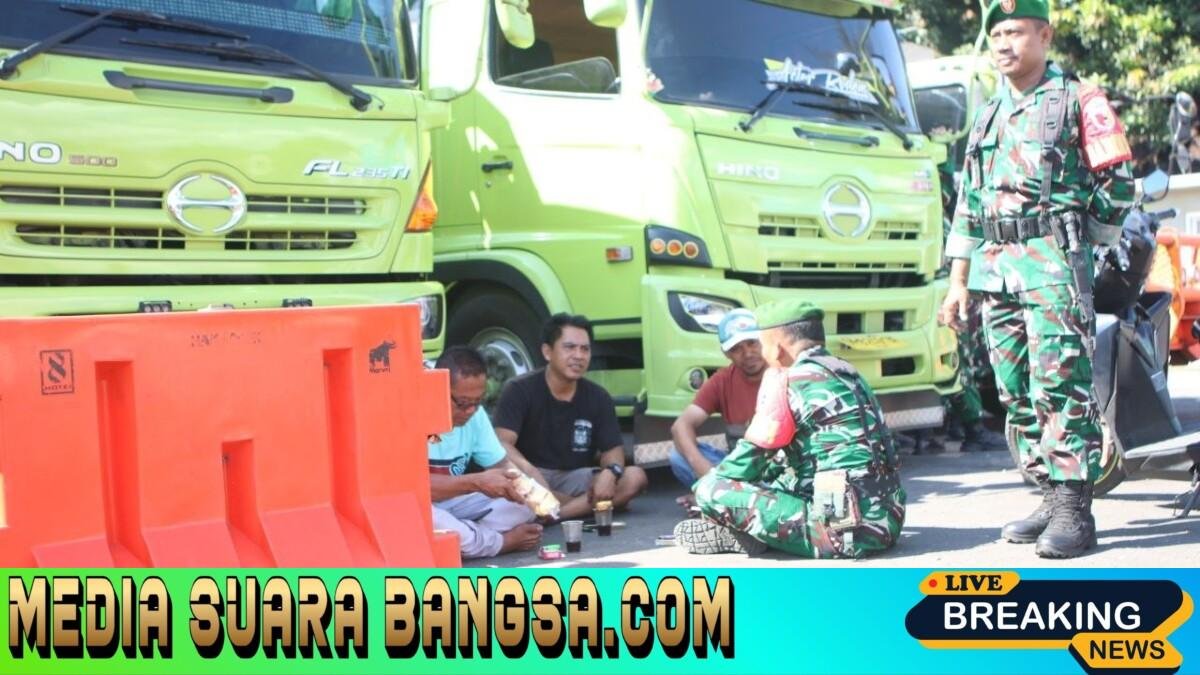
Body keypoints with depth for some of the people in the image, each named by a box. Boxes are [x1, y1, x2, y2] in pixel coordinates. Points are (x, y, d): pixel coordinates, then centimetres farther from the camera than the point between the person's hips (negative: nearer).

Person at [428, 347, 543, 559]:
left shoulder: (475, 413, -3)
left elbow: (501, 464, 6)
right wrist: (476, 482, -34)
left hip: (452, 503, 6)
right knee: (422, 518, -40)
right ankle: (504, 541, -17)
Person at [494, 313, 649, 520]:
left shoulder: (598, 397, 3)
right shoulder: (519, 390, -8)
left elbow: (613, 449, 3)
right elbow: (503, 444, -19)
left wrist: (610, 472, -23)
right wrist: (528, 470, -41)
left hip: (575, 478, 4)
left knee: (635, 478, -20)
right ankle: (589, 506, -19)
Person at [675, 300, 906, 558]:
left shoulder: (789, 382, -9)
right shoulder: (846, 373, 18)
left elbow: (752, 454, -3)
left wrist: (704, 486, 14)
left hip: (845, 530, -9)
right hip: (887, 521, 9)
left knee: (710, 491, -12)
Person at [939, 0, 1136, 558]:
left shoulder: (1077, 101, 3)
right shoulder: (988, 118, 21)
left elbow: (1118, 183, -1)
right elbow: (967, 209, 21)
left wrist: (1069, 235, 2)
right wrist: (958, 281, 16)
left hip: (1054, 265, -7)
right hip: (995, 271, 7)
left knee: (1061, 386, -12)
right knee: (1017, 394, 6)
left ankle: (1075, 512, -11)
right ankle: (1052, 498, 14)